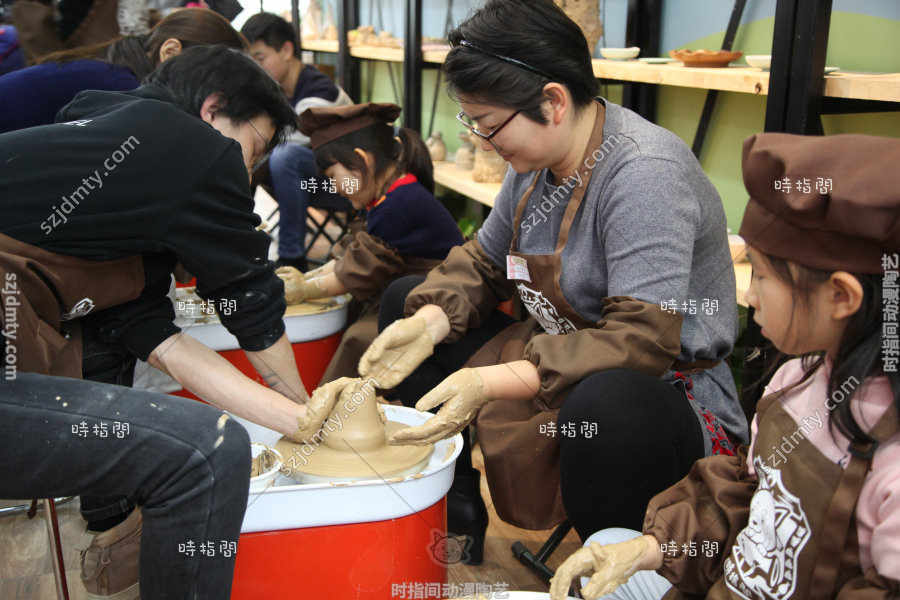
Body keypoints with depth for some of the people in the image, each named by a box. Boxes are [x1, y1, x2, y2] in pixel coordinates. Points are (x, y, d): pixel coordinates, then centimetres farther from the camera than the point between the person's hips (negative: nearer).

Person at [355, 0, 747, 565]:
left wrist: (492, 383, -37)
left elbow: (642, 339, -31)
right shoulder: (537, 160, 1)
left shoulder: (647, 173, -25)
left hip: (666, 390, -8)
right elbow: (484, 261, 10)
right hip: (557, 363, 9)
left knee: (605, 406, -44)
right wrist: (428, 324, -10)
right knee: (404, 299, 10)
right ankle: (454, 511, 18)